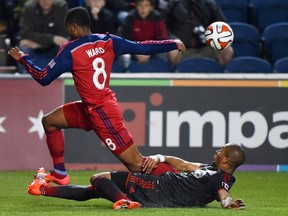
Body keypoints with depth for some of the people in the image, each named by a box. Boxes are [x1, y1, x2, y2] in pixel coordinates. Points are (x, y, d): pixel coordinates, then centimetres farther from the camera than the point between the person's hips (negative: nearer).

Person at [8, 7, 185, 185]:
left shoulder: (70, 51, -16)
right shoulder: (108, 42, 0)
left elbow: (44, 78, -9)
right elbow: (141, 48, 2)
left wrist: (23, 59, 5)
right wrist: (174, 44, 13)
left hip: (101, 113, -9)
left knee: (136, 164, -8)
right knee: (49, 121, 18)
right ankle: (59, 174, 26)